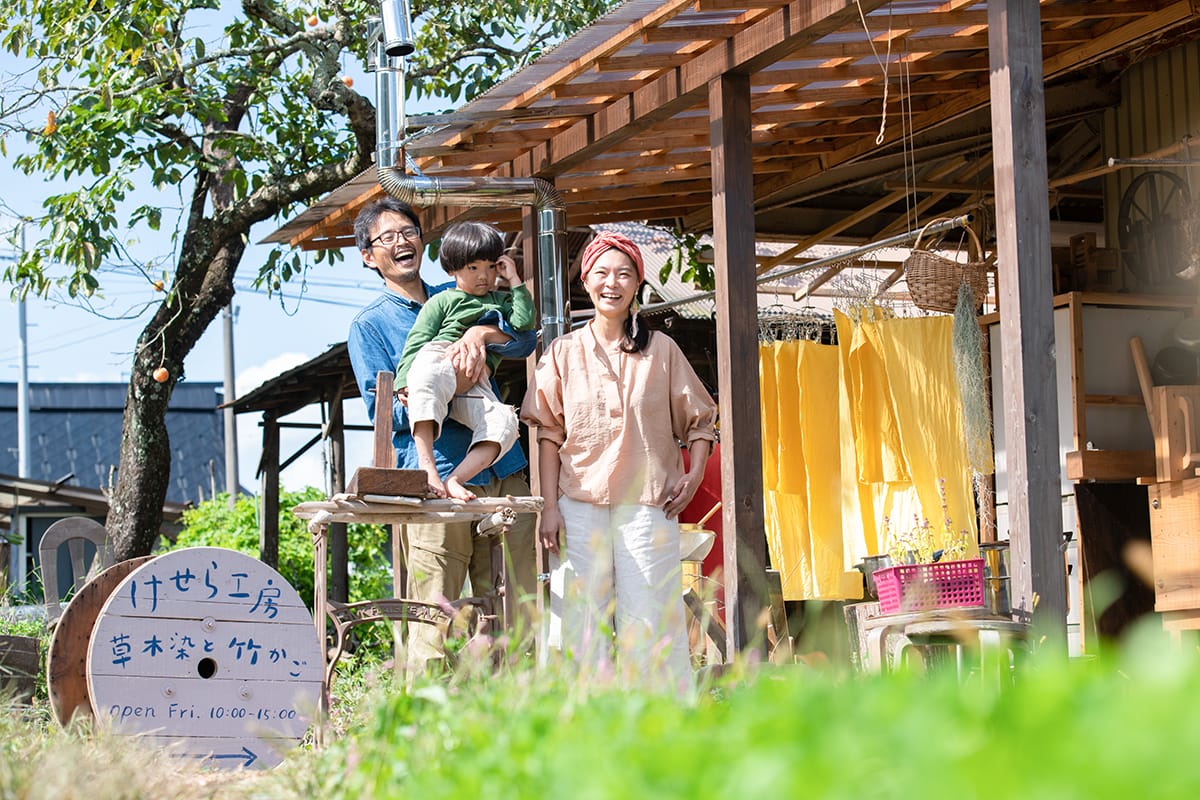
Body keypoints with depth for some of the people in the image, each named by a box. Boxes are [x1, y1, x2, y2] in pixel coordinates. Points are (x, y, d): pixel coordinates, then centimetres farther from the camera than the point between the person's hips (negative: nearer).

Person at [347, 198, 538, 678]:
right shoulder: (369, 326, 8)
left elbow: (525, 341, 4)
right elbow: (385, 413, -1)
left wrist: (481, 333, -16)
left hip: (503, 475, 4)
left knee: (517, 619, 2)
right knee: (433, 628, -8)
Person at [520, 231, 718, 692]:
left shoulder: (662, 351, 9)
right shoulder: (564, 352, 10)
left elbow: (699, 420, 13)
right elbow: (549, 434, 7)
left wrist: (694, 475, -3)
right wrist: (550, 507, 0)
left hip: (647, 503, -1)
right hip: (581, 503, 1)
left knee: (648, 618, -5)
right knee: (584, 620, -3)